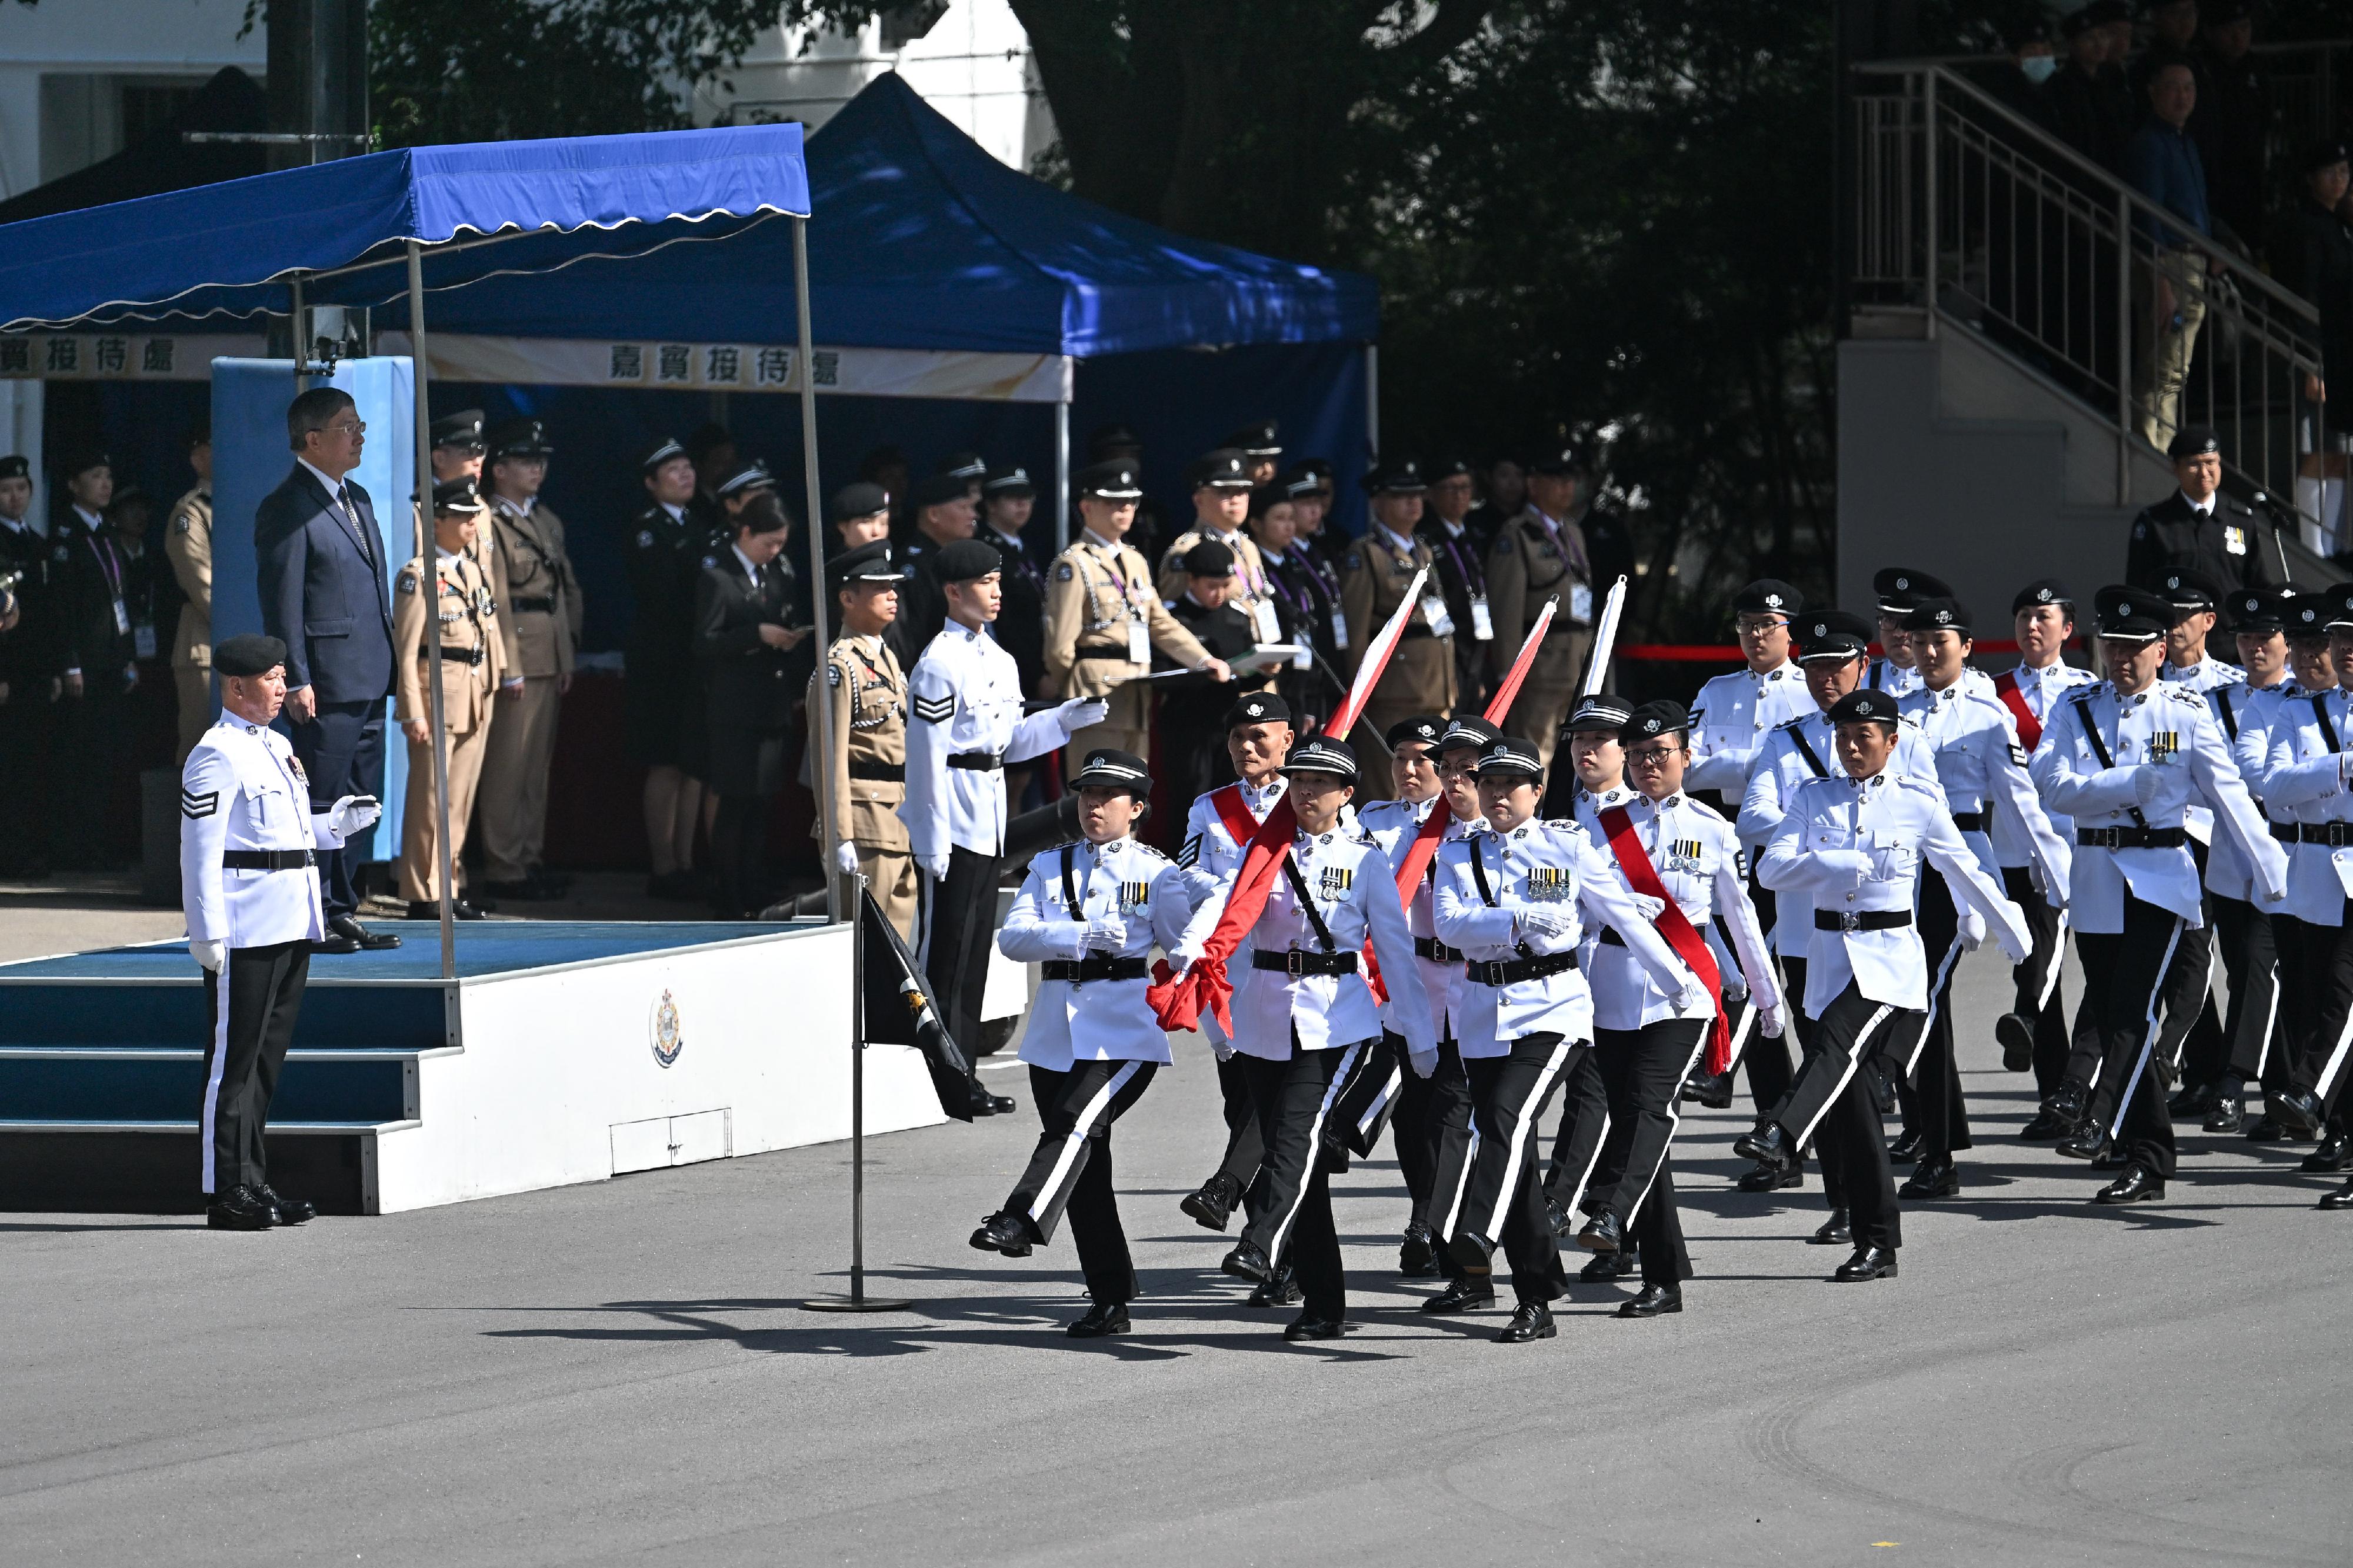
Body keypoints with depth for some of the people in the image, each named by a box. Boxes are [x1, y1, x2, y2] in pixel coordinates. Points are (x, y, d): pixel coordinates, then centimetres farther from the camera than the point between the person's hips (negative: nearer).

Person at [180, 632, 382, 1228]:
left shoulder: (278, 747, 18)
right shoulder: (217, 755, -10)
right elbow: (200, 848, -14)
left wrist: (335, 823, 10)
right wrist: (208, 932, -19)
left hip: (292, 926, 9)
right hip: (246, 928, -9)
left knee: (269, 1053, 13)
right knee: (235, 1056, -6)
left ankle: (254, 1182, 18)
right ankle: (228, 1191, -5)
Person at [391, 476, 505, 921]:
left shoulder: (476, 573, 15)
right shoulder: (417, 576, -8)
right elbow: (406, 649, -11)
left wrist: (493, 684, 14)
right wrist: (413, 711, -16)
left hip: (477, 697, 7)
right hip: (437, 693, -7)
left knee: (462, 798, 9)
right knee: (429, 797, -4)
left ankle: (449, 888, 15)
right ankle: (424, 896, -1)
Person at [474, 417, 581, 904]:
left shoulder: (547, 522, 18)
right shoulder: (491, 525, -10)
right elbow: (494, 602, -14)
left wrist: (567, 658, 12)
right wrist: (509, 670, -18)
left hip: (549, 662, 8)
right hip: (516, 660, -8)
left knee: (539, 764, 12)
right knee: (508, 767, -6)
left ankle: (531, 859, 18)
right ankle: (504, 869, -3)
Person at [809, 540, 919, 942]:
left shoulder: (888, 658, 16)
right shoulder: (840, 665, -12)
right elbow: (832, 757, -17)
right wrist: (841, 838, -21)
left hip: (901, 819, 9)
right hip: (866, 816, -9)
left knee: (898, 933, 10)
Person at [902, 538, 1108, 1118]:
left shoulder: (999, 661, 13)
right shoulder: (940, 664, -13)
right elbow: (927, 755, -15)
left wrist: (1067, 720, 6)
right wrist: (933, 840, -16)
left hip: (987, 824, 9)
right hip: (952, 829, -9)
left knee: (976, 946, 11)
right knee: (947, 950, -5)